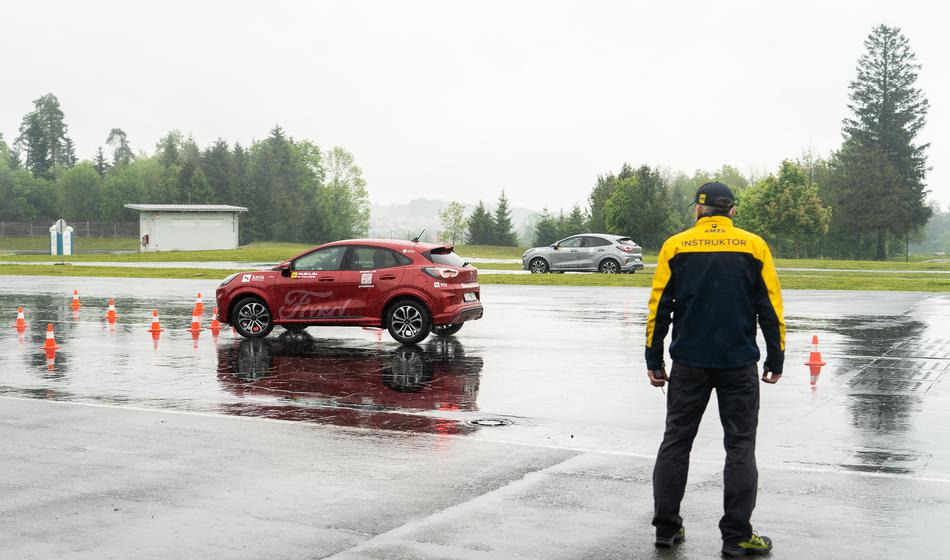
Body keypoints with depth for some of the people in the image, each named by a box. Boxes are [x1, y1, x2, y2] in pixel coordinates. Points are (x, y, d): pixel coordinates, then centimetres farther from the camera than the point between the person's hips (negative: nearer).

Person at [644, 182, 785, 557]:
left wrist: (654, 361, 7)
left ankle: (666, 528, 15)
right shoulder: (754, 246, 2)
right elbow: (771, 308, 1)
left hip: (688, 363, 1)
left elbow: (658, 308, 1)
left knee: (676, 441, 10)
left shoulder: (675, 246, 2)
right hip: (739, 364, -1)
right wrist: (775, 360, 9)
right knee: (740, 446, 5)